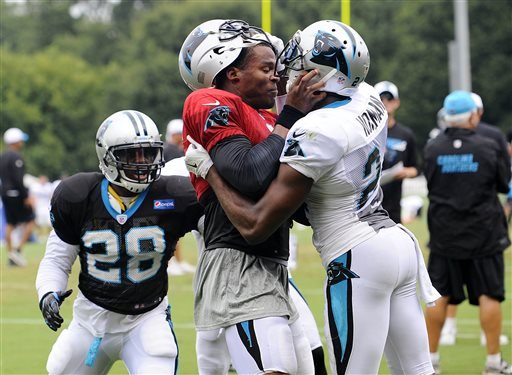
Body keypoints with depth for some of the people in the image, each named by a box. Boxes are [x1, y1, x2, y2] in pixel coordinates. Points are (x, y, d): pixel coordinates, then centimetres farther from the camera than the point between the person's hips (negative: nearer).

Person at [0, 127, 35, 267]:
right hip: (17, 194, -9)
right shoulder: (16, 157, -14)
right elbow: (18, 179, -20)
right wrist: (26, 196, -18)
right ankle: (18, 250, -9)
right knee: (29, 222, 0)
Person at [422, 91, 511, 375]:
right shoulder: (487, 147, -10)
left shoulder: (432, 149, -4)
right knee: (489, 295, 2)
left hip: (444, 232, 3)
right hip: (484, 234, -2)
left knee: (439, 296, 8)